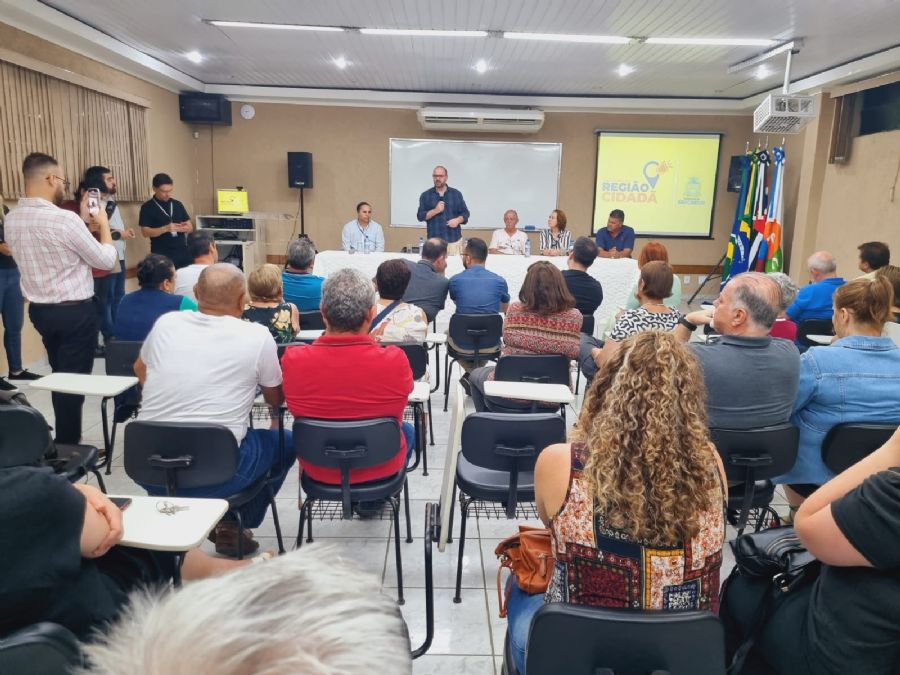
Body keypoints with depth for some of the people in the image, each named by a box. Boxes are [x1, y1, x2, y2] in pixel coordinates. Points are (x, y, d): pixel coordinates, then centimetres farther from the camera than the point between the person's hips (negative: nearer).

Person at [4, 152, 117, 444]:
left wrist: (83, 220, 16)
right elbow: (106, 260, -12)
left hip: (40, 310, 8)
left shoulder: (11, 220, 3)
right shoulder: (64, 219, -22)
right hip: (75, 312, -8)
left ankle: (64, 440, 32)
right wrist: (103, 224, 2)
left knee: (59, 377, 21)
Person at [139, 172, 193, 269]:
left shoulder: (178, 204, 12)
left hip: (182, 252, 4)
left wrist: (184, 228, -10)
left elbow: (190, 227, 14)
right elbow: (145, 232, -8)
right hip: (162, 255, -4)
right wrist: (165, 229, -22)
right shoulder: (147, 207, -1)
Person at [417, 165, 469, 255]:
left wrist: (457, 220, -11)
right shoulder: (426, 195, 6)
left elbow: (465, 213, 10)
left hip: (454, 240, 1)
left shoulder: (456, 194, 8)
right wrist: (435, 211, -12)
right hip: (434, 241, -1)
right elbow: (420, 216, 1)